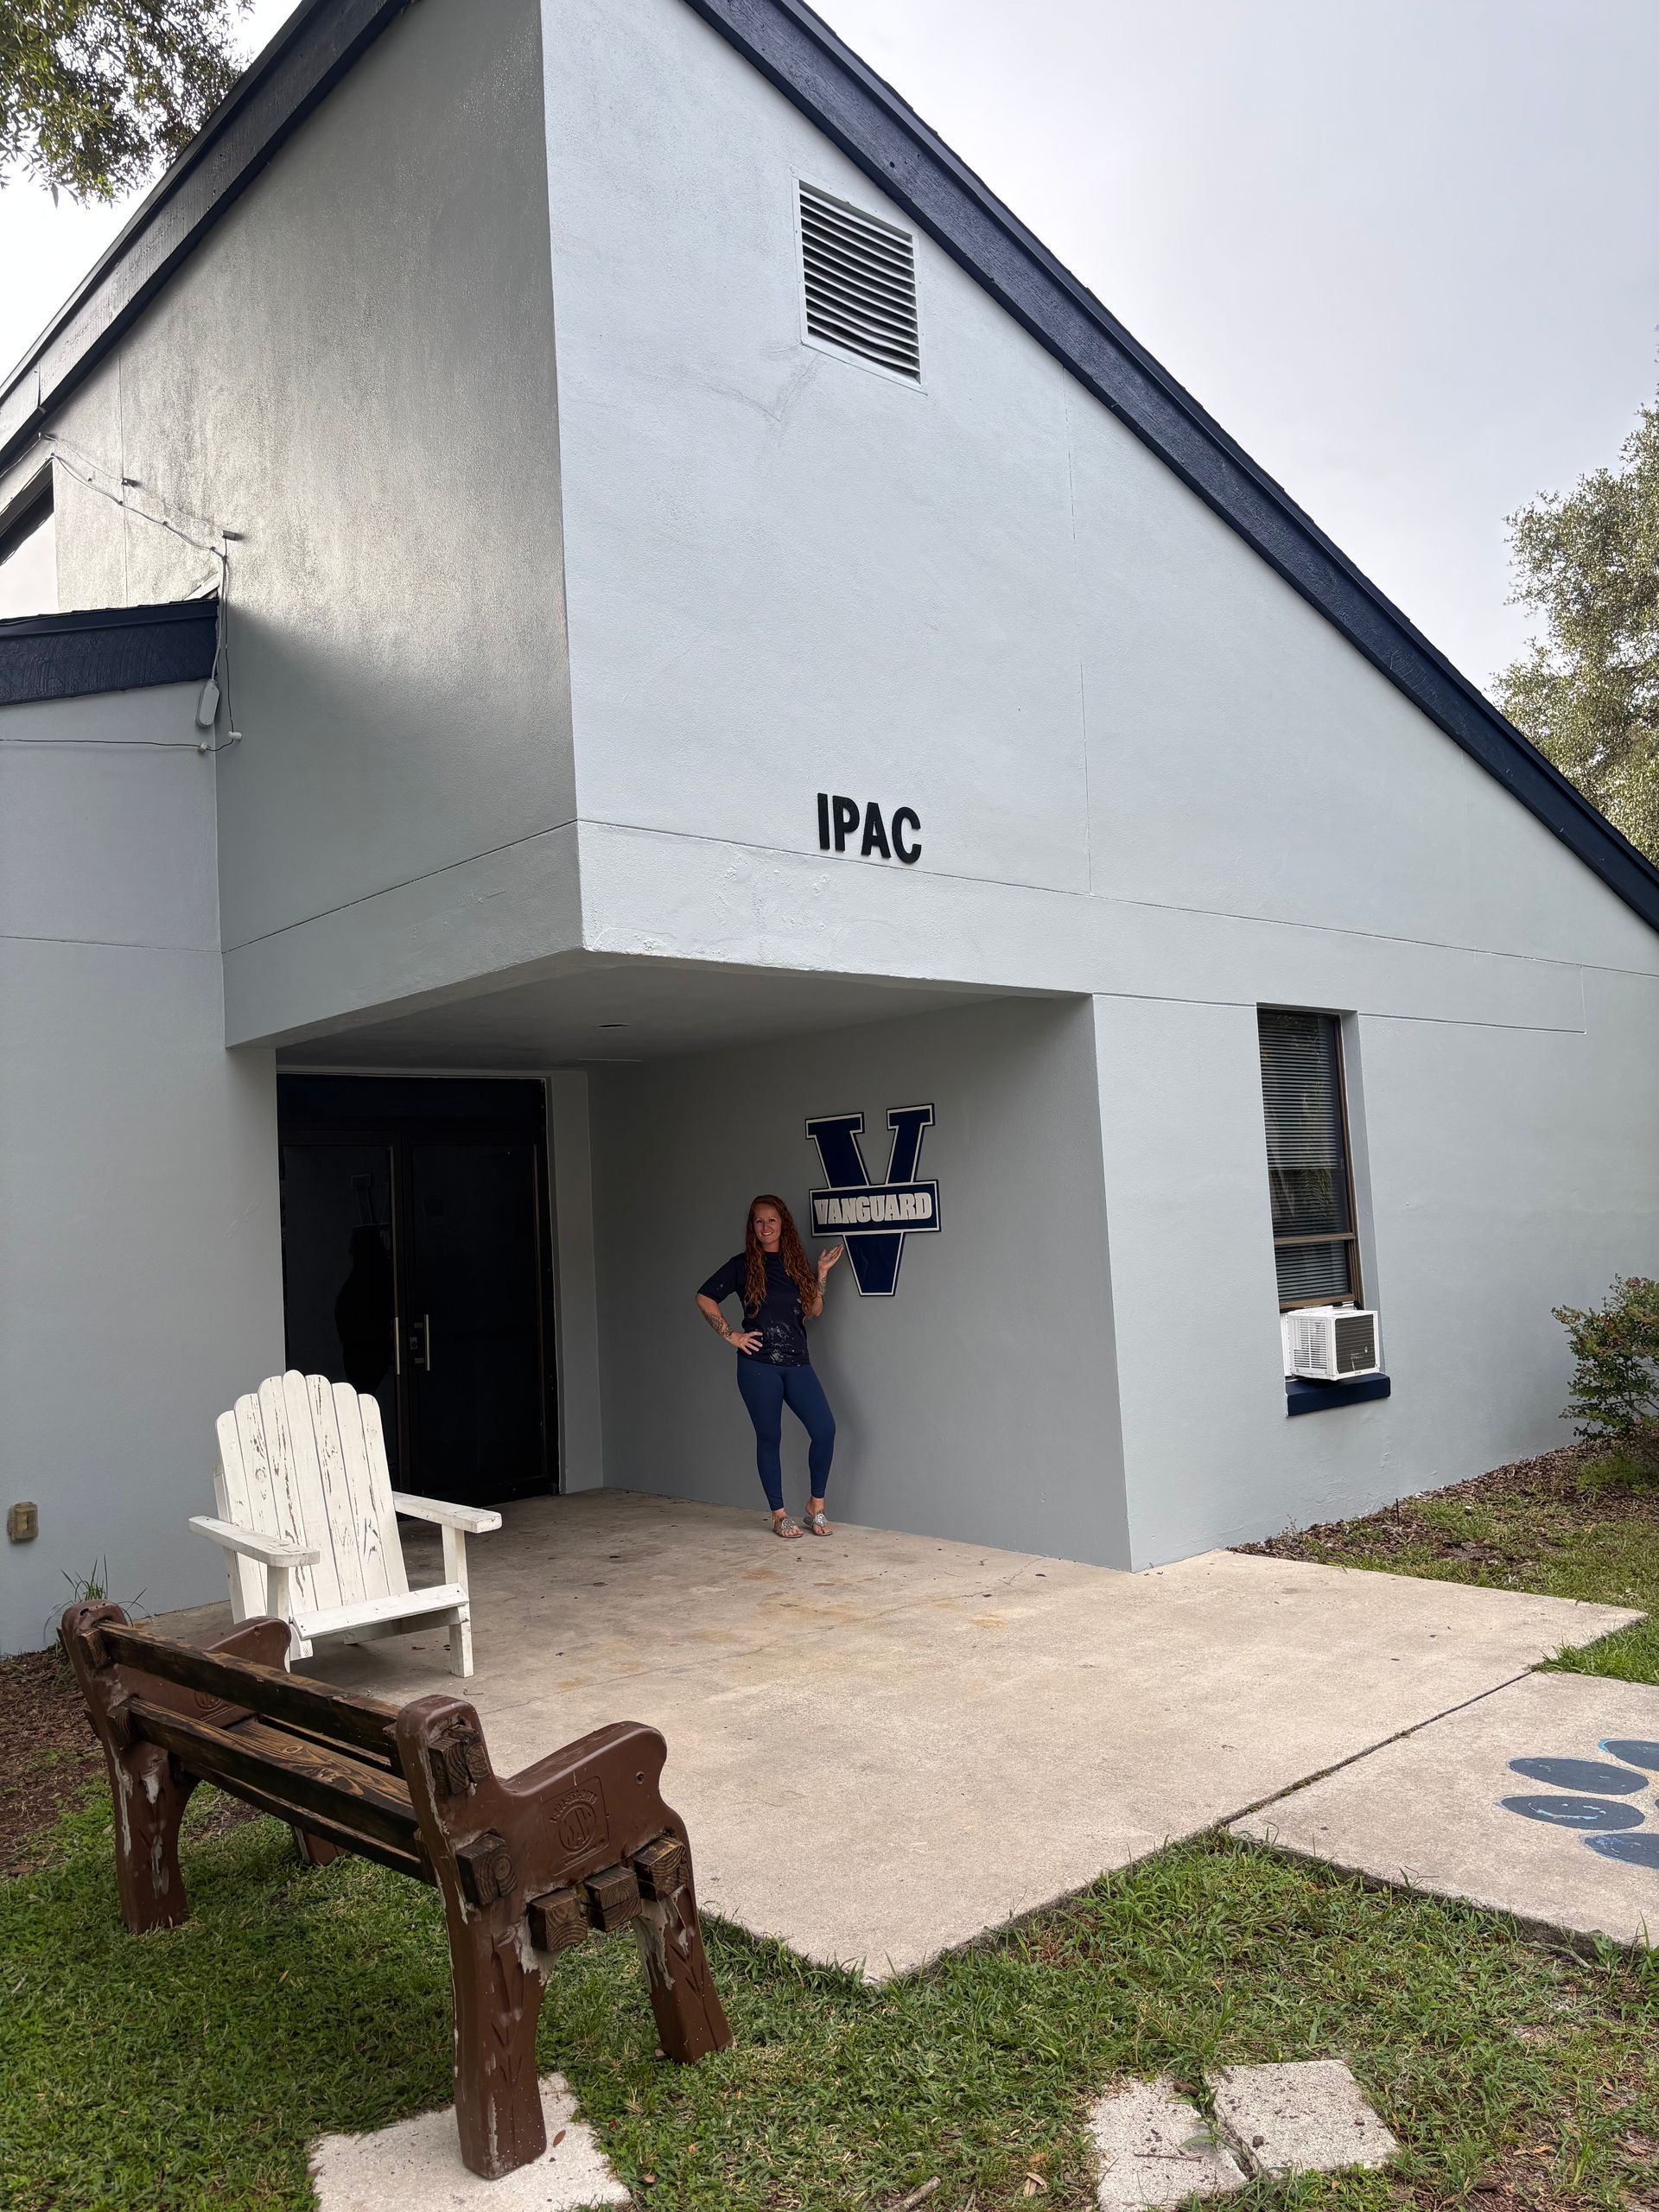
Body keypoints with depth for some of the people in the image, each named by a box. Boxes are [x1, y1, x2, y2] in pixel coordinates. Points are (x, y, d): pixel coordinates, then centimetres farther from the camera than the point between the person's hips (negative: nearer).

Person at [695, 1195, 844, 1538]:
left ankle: (816, 1506, 5)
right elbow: (704, 1298, 1)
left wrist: (822, 1272, 4)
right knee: (769, 1437, 1)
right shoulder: (743, 1264, 2)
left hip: (797, 1362, 3)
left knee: (824, 1428, -10)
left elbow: (814, 1311, 13)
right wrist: (730, 1336, -4)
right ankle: (779, 1515, 13)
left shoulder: (796, 1262, 12)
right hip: (758, 1364, -3)